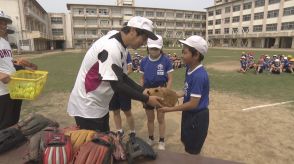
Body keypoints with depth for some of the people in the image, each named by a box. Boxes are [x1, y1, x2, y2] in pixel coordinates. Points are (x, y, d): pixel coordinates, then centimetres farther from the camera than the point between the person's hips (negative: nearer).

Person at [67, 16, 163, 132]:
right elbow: (117, 86, -27)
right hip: (87, 107, -9)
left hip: (99, 105, 9)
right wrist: (146, 99, -20)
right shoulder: (111, 48, -27)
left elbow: (121, 77, 8)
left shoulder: (119, 46, 3)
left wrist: (143, 91, -1)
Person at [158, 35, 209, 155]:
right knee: (186, 142, 28)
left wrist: (169, 109, -21)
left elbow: (193, 104, -28)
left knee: (192, 151, 13)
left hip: (197, 117, -9)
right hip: (189, 114, 9)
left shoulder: (199, 76, -30)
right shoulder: (190, 69, -2)